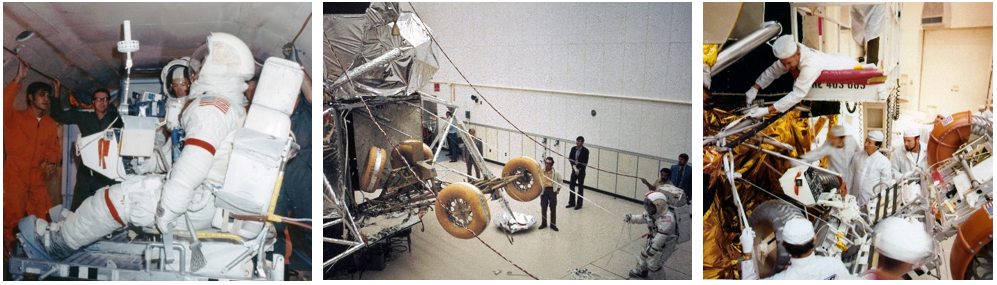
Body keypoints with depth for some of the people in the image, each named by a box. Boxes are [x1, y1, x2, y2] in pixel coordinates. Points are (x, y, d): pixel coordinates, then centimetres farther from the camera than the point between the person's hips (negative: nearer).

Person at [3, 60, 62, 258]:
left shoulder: (50, 124, 10)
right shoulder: (15, 118, -4)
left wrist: (52, 162, -8)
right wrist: (18, 79, -28)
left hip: (37, 179, 5)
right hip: (14, 177, -4)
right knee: (13, 219, -5)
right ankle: (9, 255, 12)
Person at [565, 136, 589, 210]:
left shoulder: (585, 151, -11)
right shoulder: (573, 149, 2)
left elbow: (585, 162, -13)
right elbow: (570, 159, -1)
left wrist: (578, 169, -16)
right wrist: (574, 168, -12)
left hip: (581, 171, -5)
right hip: (574, 170, 5)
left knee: (580, 187, 3)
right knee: (571, 185, 8)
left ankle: (579, 204, 11)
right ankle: (572, 202, 21)